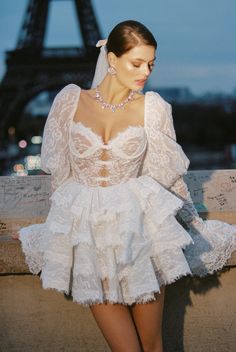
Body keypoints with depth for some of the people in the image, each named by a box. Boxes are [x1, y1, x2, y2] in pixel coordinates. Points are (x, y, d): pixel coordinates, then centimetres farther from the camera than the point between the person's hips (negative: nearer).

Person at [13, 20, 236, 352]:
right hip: (86, 223, 0)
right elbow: (60, 169, 11)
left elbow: (169, 174, 10)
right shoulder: (71, 100, 1)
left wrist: (195, 223, 16)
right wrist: (65, 215, 17)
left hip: (139, 222, 0)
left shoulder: (152, 108, 0)